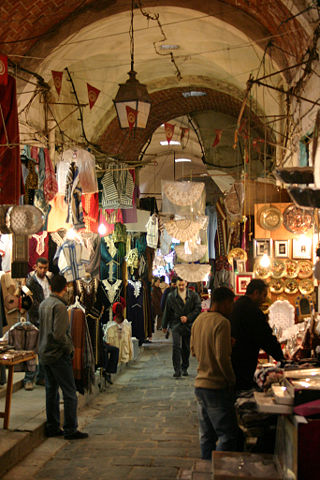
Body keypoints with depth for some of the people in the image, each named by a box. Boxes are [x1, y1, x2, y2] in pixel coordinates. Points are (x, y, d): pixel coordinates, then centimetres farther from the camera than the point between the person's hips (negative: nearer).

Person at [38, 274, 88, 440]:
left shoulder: (43, 304, 9)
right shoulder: (59, 306, -19)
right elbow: (59, 334, -25)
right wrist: (69, 347, -9)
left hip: (45, 354, 9)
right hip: (58, 354, -9)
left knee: (51, 391, 15)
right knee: (70, 393, -1)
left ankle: (52, 427, 21)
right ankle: (70, 429, 3)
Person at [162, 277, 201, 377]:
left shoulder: (193, 295, 1)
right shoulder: (171, 296, 3)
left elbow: (198, 308, -2)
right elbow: (167, 311, 9)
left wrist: (187, 317, -13)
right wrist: (164, 325, 12)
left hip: (188, 325, 1)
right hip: (176, 325, -1)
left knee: (186, 348, 9)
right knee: (176, 346, -14)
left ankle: (185, 368, 25)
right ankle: (177, 370, -12)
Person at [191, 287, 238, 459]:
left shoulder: (198, 320, 9)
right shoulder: (222, 322, -17)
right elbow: (222, 357, -21)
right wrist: (232, 379, -10)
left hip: (200, 384, 9)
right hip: (217, 387, -8)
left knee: (206, 435, 16)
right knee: (228, 435, 0)